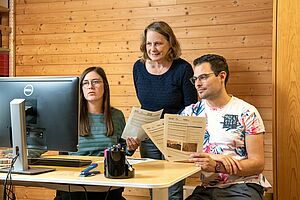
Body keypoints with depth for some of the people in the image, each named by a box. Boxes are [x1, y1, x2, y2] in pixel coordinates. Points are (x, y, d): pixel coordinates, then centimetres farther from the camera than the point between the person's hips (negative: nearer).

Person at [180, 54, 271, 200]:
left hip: (243, 186, -2)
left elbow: (258, 163, -4)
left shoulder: (246, 112, 0)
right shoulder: (190, 113, 9)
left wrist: (215, 167, -18)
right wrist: (213, 156, -18)